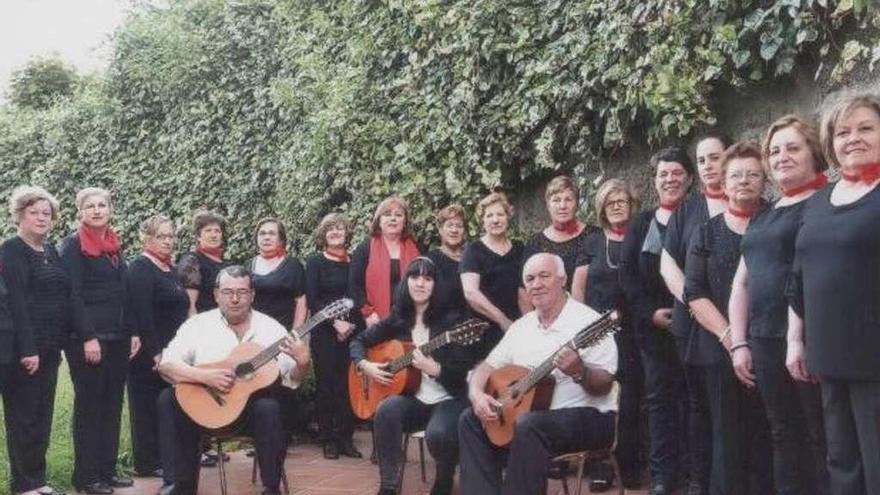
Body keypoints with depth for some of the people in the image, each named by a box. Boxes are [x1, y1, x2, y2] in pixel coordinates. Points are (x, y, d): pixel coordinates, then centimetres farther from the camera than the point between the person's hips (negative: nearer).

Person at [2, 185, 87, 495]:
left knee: (43, 414, 12)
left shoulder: (51, 251, 13)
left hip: (50, 347, 7)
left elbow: (70, 296, 8)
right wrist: (27, 349, -23)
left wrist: (87, 335, -1)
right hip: (25, 349, -7)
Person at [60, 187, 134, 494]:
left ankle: (107, 469, 18)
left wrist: (133, 332, 9)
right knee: (89, 405, 0)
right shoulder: (73, 245, -6)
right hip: (88, 337, -7)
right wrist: (87, 338, -19)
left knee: (112, 404, 10)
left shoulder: (113, 245, 14)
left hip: (118, 336, 7)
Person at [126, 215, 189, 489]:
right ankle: (147, 463, 7)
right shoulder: (140, 269, -11)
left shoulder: (170, 269, 16)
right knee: (148, 407, -1)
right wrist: (155, 353, -22)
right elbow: (141, 314, -19)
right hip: (149, 355, -8)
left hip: (171, 351, 8)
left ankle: (156, 461, 19)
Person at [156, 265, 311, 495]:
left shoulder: (271, 328, 4)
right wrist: (204, 376, -23)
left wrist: (302, 363, -19)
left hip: (252, 401, -1)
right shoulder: (198, 324, 3)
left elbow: (291, 378, 4)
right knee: (169, 399, -24)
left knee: (269, 409, -33)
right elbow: (166, 365, -8)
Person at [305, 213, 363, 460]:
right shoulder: (315, 262, 2)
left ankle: (345, 437, 8)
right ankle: (328, 439, 8)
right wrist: (335, 323, -13)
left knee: (348, 384, 1)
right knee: (326, 384, 1)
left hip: (352, 331, 2)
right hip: (324, 332, -2)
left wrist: (352, 324, -4)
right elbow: (312, 300, -5)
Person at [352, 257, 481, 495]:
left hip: (448, 400, -3)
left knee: (438, 434, -35)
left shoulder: (449, 321, -7)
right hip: (413, 399, 4)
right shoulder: (397, 321, 6)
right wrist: (365, 365, -1)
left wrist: (434, 368, -26)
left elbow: (465, 372, -12)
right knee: (387, 409, -30)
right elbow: (359, 341, 17)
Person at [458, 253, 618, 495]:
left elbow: (604, 385, -17)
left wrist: (580, 373, -38)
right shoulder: (521, 326, 10)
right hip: (531, 412, 7)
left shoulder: (587, 321, -12)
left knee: (529, 425, -33)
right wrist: (476, 393, -10)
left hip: (588, 417, -7)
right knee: (471, 419, -4)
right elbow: (488, 366, 10)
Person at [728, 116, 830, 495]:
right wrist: (739, 343, 11)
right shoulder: (761, 218, 19)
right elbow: (742, 283, 19)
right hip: (766, 342, 7)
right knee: (783, 437, 12)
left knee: (823, 440, -2)